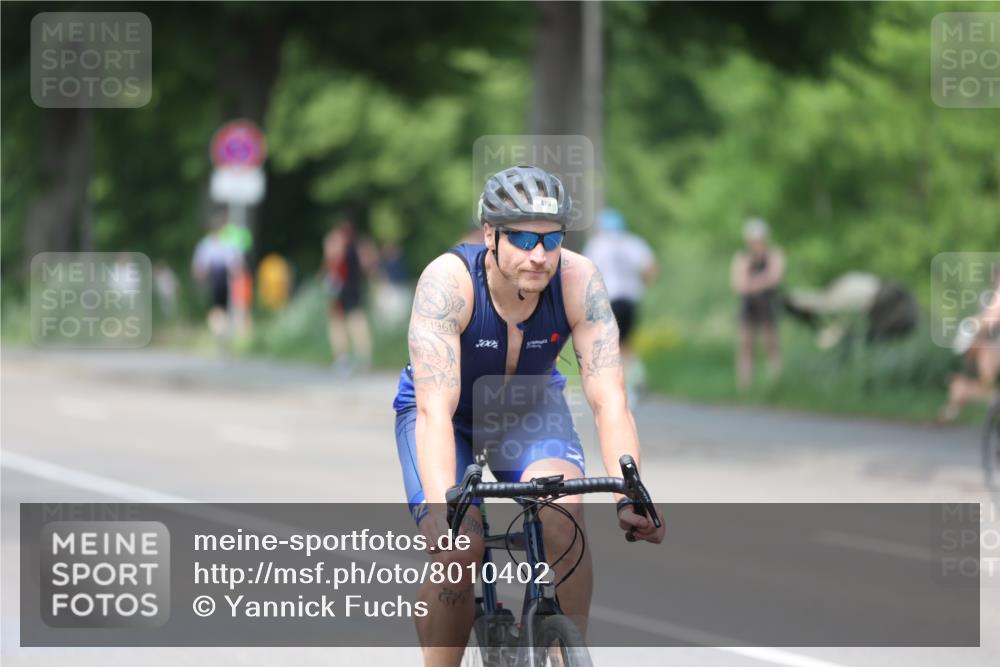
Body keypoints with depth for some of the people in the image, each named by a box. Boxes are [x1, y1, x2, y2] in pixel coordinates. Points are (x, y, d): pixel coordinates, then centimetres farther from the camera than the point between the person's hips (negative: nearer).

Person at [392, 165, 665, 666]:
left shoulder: (578, 281, -27)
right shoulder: (448, 281, -34)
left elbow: (609, 399, -31)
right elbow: (435, 409, -42)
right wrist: (443, 509, -55)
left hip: (530, 406, 2)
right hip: (448, 413, -1)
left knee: (564, 515, -27)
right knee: (456, 555, -22)